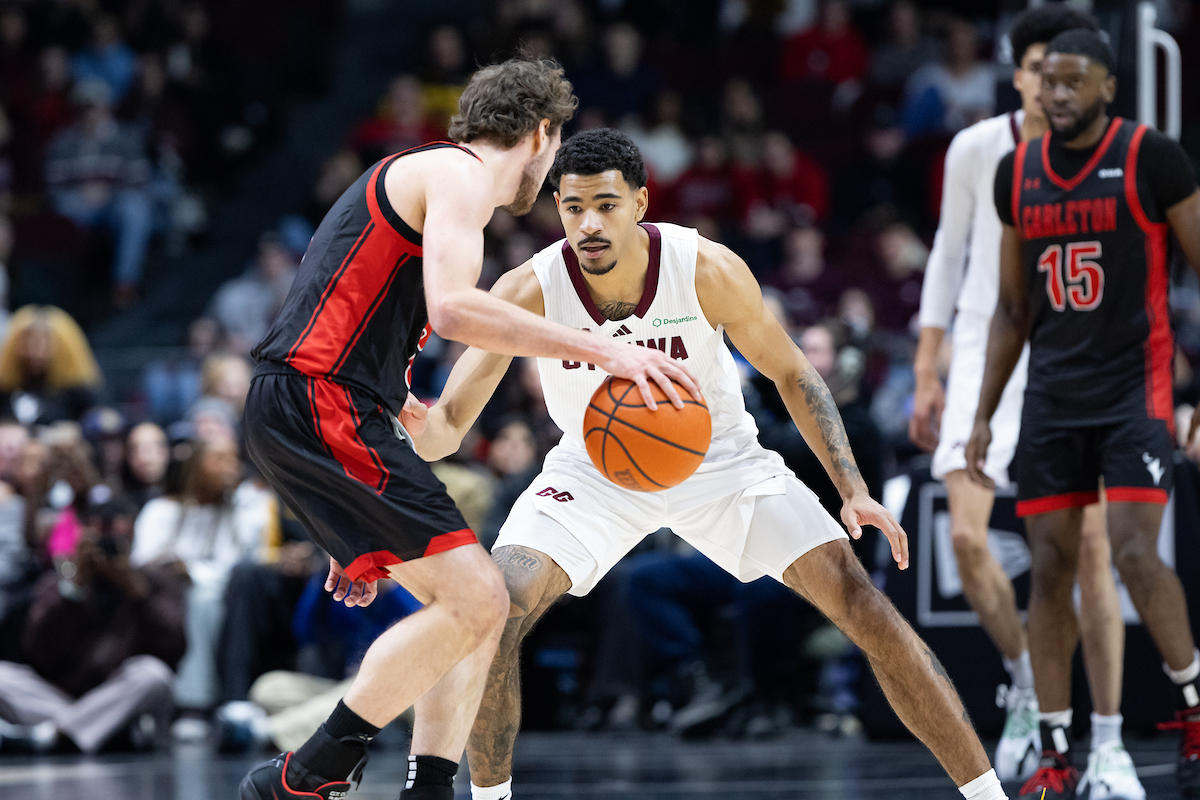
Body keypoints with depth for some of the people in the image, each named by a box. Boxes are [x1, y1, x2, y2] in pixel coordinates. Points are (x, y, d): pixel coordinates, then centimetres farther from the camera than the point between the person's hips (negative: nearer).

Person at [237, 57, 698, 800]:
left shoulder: (426, 175, 28)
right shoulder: (459, 174, -3)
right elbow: (452, 307, -23)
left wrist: (364, 538, 30)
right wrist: (598, 348, -21)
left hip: (316, 411, 10)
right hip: (317, 403, -10)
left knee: (479, 605, 10)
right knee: (472, 597, -15)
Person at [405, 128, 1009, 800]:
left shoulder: (709, 271, -26)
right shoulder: (529, 292, -25)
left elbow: (791, 373, -9)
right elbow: (450, 424, -26)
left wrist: (854, 491, -18)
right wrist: (421, 428, -52)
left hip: (719, 460, 0)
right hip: (596, 467, 0)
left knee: (867, 607, -12)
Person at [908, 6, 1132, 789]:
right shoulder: (978, 149, -3)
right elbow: (949, 253, 8)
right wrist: (927, 374, 7)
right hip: (988, 357, 1)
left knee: (1092, 548, -7)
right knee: (967, 538, -12)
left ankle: (1108, 740, 1)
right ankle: (1026, 683, 14)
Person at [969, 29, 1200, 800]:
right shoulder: (1018, 173, 9)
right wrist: (984, 414, 12)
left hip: (1136, 388, -5)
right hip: (1052, 395, 5)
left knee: (1135, 555, -15)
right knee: (1050, 568, 1)